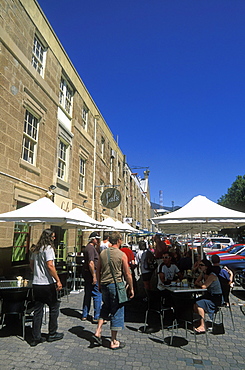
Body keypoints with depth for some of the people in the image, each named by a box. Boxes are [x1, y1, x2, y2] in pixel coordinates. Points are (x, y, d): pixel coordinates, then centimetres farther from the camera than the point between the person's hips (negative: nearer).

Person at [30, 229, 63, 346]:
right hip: (47, 284, -7)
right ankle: (52, 334, 21)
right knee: (54, 308, 10)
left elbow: (31, 264, 19)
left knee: (37, 310, 13)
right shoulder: (48, 248, -15)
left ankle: (36, 337, 19)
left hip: (36, 283, 7)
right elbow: (50, 266, -22)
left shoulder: (36, 249, 10)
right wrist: (58, 280, -18)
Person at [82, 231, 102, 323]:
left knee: (87, 295, 16)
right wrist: (94, 276, -22)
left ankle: (84, 315, 24)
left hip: (87, 274, 10)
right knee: (97, 295, -3)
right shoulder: (91, 248, -17)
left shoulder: (88, 247, 16)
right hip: (92, 273, -10)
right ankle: (96, 317, 3)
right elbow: (91, 263, -23)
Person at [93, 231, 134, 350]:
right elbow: (127, 274, -8)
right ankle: (114, 342, 18)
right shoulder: (122, 255, -12)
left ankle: (98, 331, 20)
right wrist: (131, 288, 3)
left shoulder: (103, 253, 1)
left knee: (106, 307, 26)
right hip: (116, 285, -5)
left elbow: (98, 271, 9)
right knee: (117, 312, 8)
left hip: (104, 285, 5)